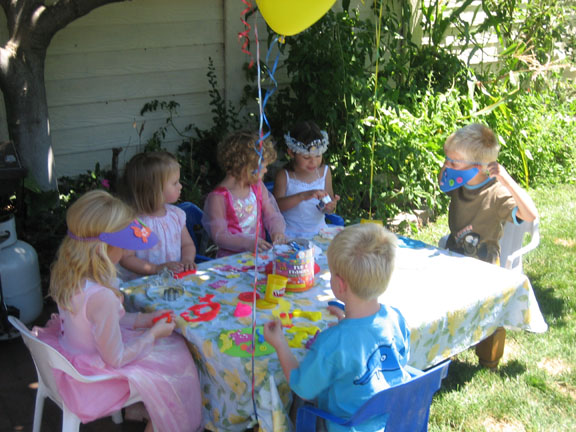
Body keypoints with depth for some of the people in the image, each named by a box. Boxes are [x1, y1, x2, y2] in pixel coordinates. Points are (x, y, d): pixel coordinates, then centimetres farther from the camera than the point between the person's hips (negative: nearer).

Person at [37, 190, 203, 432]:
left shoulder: (65, 272, -11)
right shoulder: (101, 297, -37)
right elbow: (116, 359, -25)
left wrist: (140, 321, 4)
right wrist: (153, 333, -11)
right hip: (93, 374, -8)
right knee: (177, 360, 9)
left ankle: (138, 407, 39)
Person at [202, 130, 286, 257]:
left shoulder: (258, 187, 12)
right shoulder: (218, 197, -12)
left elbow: (272, 216, 15)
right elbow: (219, 235, -15)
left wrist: (277, 230, -9)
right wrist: (248, 243, -29)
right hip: (231, 258, -6)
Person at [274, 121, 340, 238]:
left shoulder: (324, 172, 6)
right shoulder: (284, 175, -5)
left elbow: (330, 200, 14)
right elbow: (276, 205, -16)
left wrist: (330, 206, -10)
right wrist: (302, 196, -27)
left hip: (319, 232, 4)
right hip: (291, 235, -3)